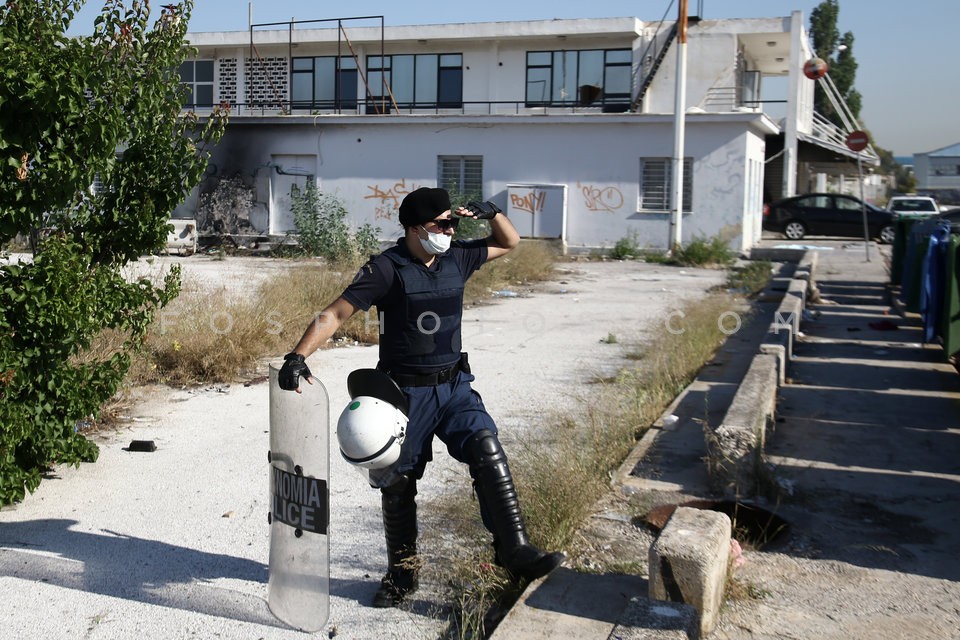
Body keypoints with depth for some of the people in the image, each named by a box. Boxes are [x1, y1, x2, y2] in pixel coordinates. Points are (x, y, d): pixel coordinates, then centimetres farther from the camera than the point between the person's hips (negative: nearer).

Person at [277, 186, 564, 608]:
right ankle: (401, 574, 24)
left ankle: (515, 550, -12)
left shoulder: (455, 259, 3)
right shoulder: (387, 269, -13)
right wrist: (298, 356, -29)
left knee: (488, 452, -17)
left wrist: (492, 213, -3)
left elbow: (510, 242, 17)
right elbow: (335, 314, -17)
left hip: (454, 386, 4)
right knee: (397, 483, 6)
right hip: (405, 392, -3)